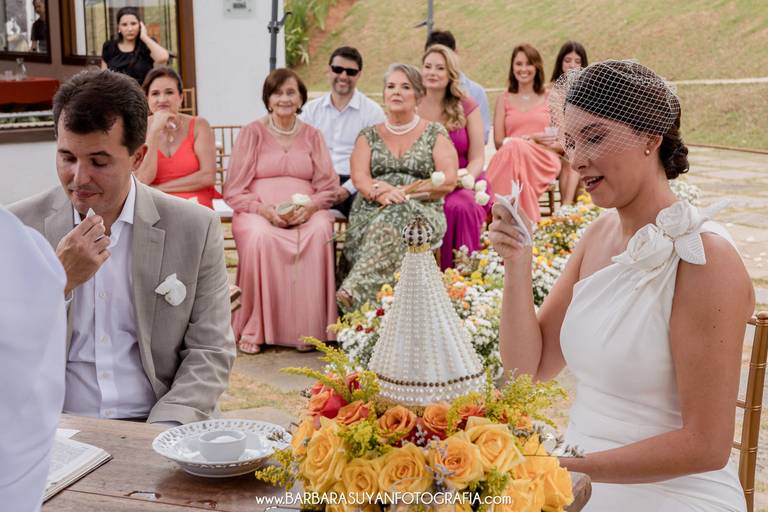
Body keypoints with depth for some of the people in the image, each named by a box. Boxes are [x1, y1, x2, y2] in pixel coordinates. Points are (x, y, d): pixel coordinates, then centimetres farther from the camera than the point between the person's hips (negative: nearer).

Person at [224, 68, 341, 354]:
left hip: (306, 212, 2)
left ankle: (308, 329, -25)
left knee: (320, 233, -33)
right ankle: (252, 330, -25)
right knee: (260, 237, -36)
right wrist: (265, 210, -15)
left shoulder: (312, 136, 18)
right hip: (259, 212, -1)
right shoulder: (252, 133, 10)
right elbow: (235, 191, 3)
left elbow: (329, 188, 11)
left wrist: (309, 207, -11)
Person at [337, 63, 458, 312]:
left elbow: (448, 181, 0)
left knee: (395, 217, -38)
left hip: (422, 211, -2)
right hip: (372, 212, 2)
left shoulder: (435, 133, 12)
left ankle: (355, 290, -51)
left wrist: (405, 191, -10)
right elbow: (359, 177, 4)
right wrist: (380, 192, -19)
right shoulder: (369, 136, 19)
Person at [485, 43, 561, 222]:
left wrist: (523, 141, -8)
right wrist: (531, 138, -8)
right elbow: (499, 142, 8)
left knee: (516, 147, -33)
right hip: (509, 157, 1)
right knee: (513, 148, -34)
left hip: (542, 161, -1)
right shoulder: (504, 99, 19)